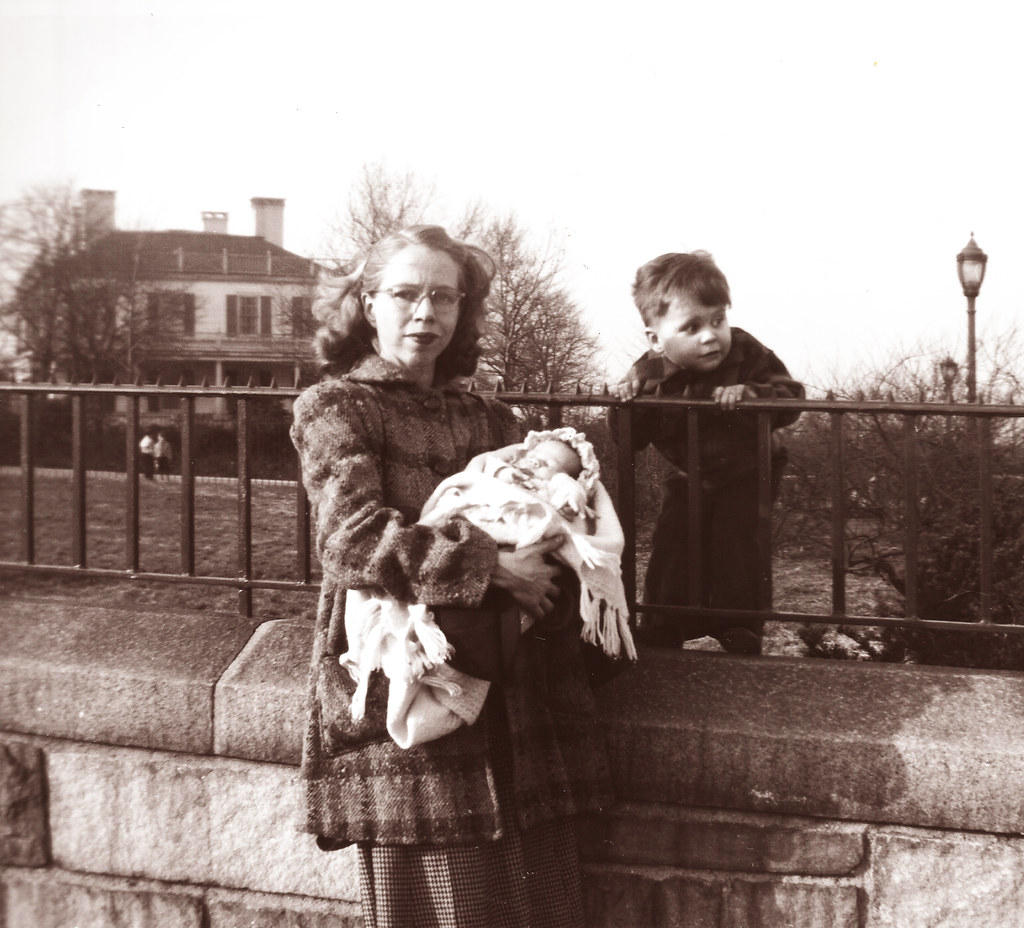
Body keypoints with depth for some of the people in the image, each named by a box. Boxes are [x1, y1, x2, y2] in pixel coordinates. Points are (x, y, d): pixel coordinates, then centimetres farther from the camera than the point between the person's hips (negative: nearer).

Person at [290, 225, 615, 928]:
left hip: (516, 698, 5)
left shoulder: (489, 420, 20)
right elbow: (353, 537, -14)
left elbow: (540, 535, 23)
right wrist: (490, 566, -19)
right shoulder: (337, 408, 2)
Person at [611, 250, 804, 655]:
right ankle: (660, 630, 16)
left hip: (745, 474, -3)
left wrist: (750, 394, -46)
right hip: (688, 477, 3)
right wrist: (626, 401, -30)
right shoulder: (650, 374, -16)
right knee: (671, 547, 0)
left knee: (736, 546, -12)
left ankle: (740, 632, 3)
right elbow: (632, 439, -9)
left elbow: (790, 397, -27)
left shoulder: (746, 354, -23)